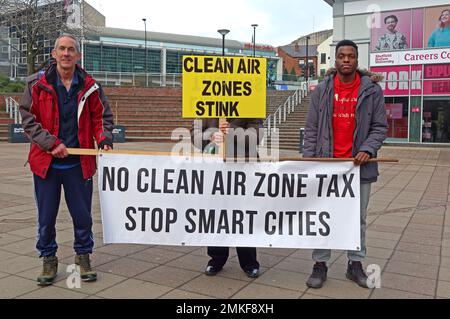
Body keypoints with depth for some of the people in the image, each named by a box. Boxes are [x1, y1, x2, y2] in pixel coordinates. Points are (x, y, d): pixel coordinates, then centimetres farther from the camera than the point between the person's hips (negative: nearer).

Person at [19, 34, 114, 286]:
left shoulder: (89, 86, 2)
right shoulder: (38, 84, -2)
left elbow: (102, 117, 9)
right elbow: (28, 119, -3)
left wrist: (104, 139, -9)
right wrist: (52, 143, -13)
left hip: (79, 163, 1)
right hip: (46, 161, 0)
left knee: (83, 214, 9)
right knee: (46, 216, 10)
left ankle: (83, 256, 29)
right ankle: (49, 260, 29)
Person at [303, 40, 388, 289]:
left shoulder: (373, 91, 2)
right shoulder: (321, 90, 4)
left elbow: (380, 127, 3)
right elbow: (311, 128, 4)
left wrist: (368, 149, -14)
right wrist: (308, 158, -3)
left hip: (359, 165, 0)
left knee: (357, 218, 10)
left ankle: (355, 264, 24)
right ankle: (320, 264, 16)